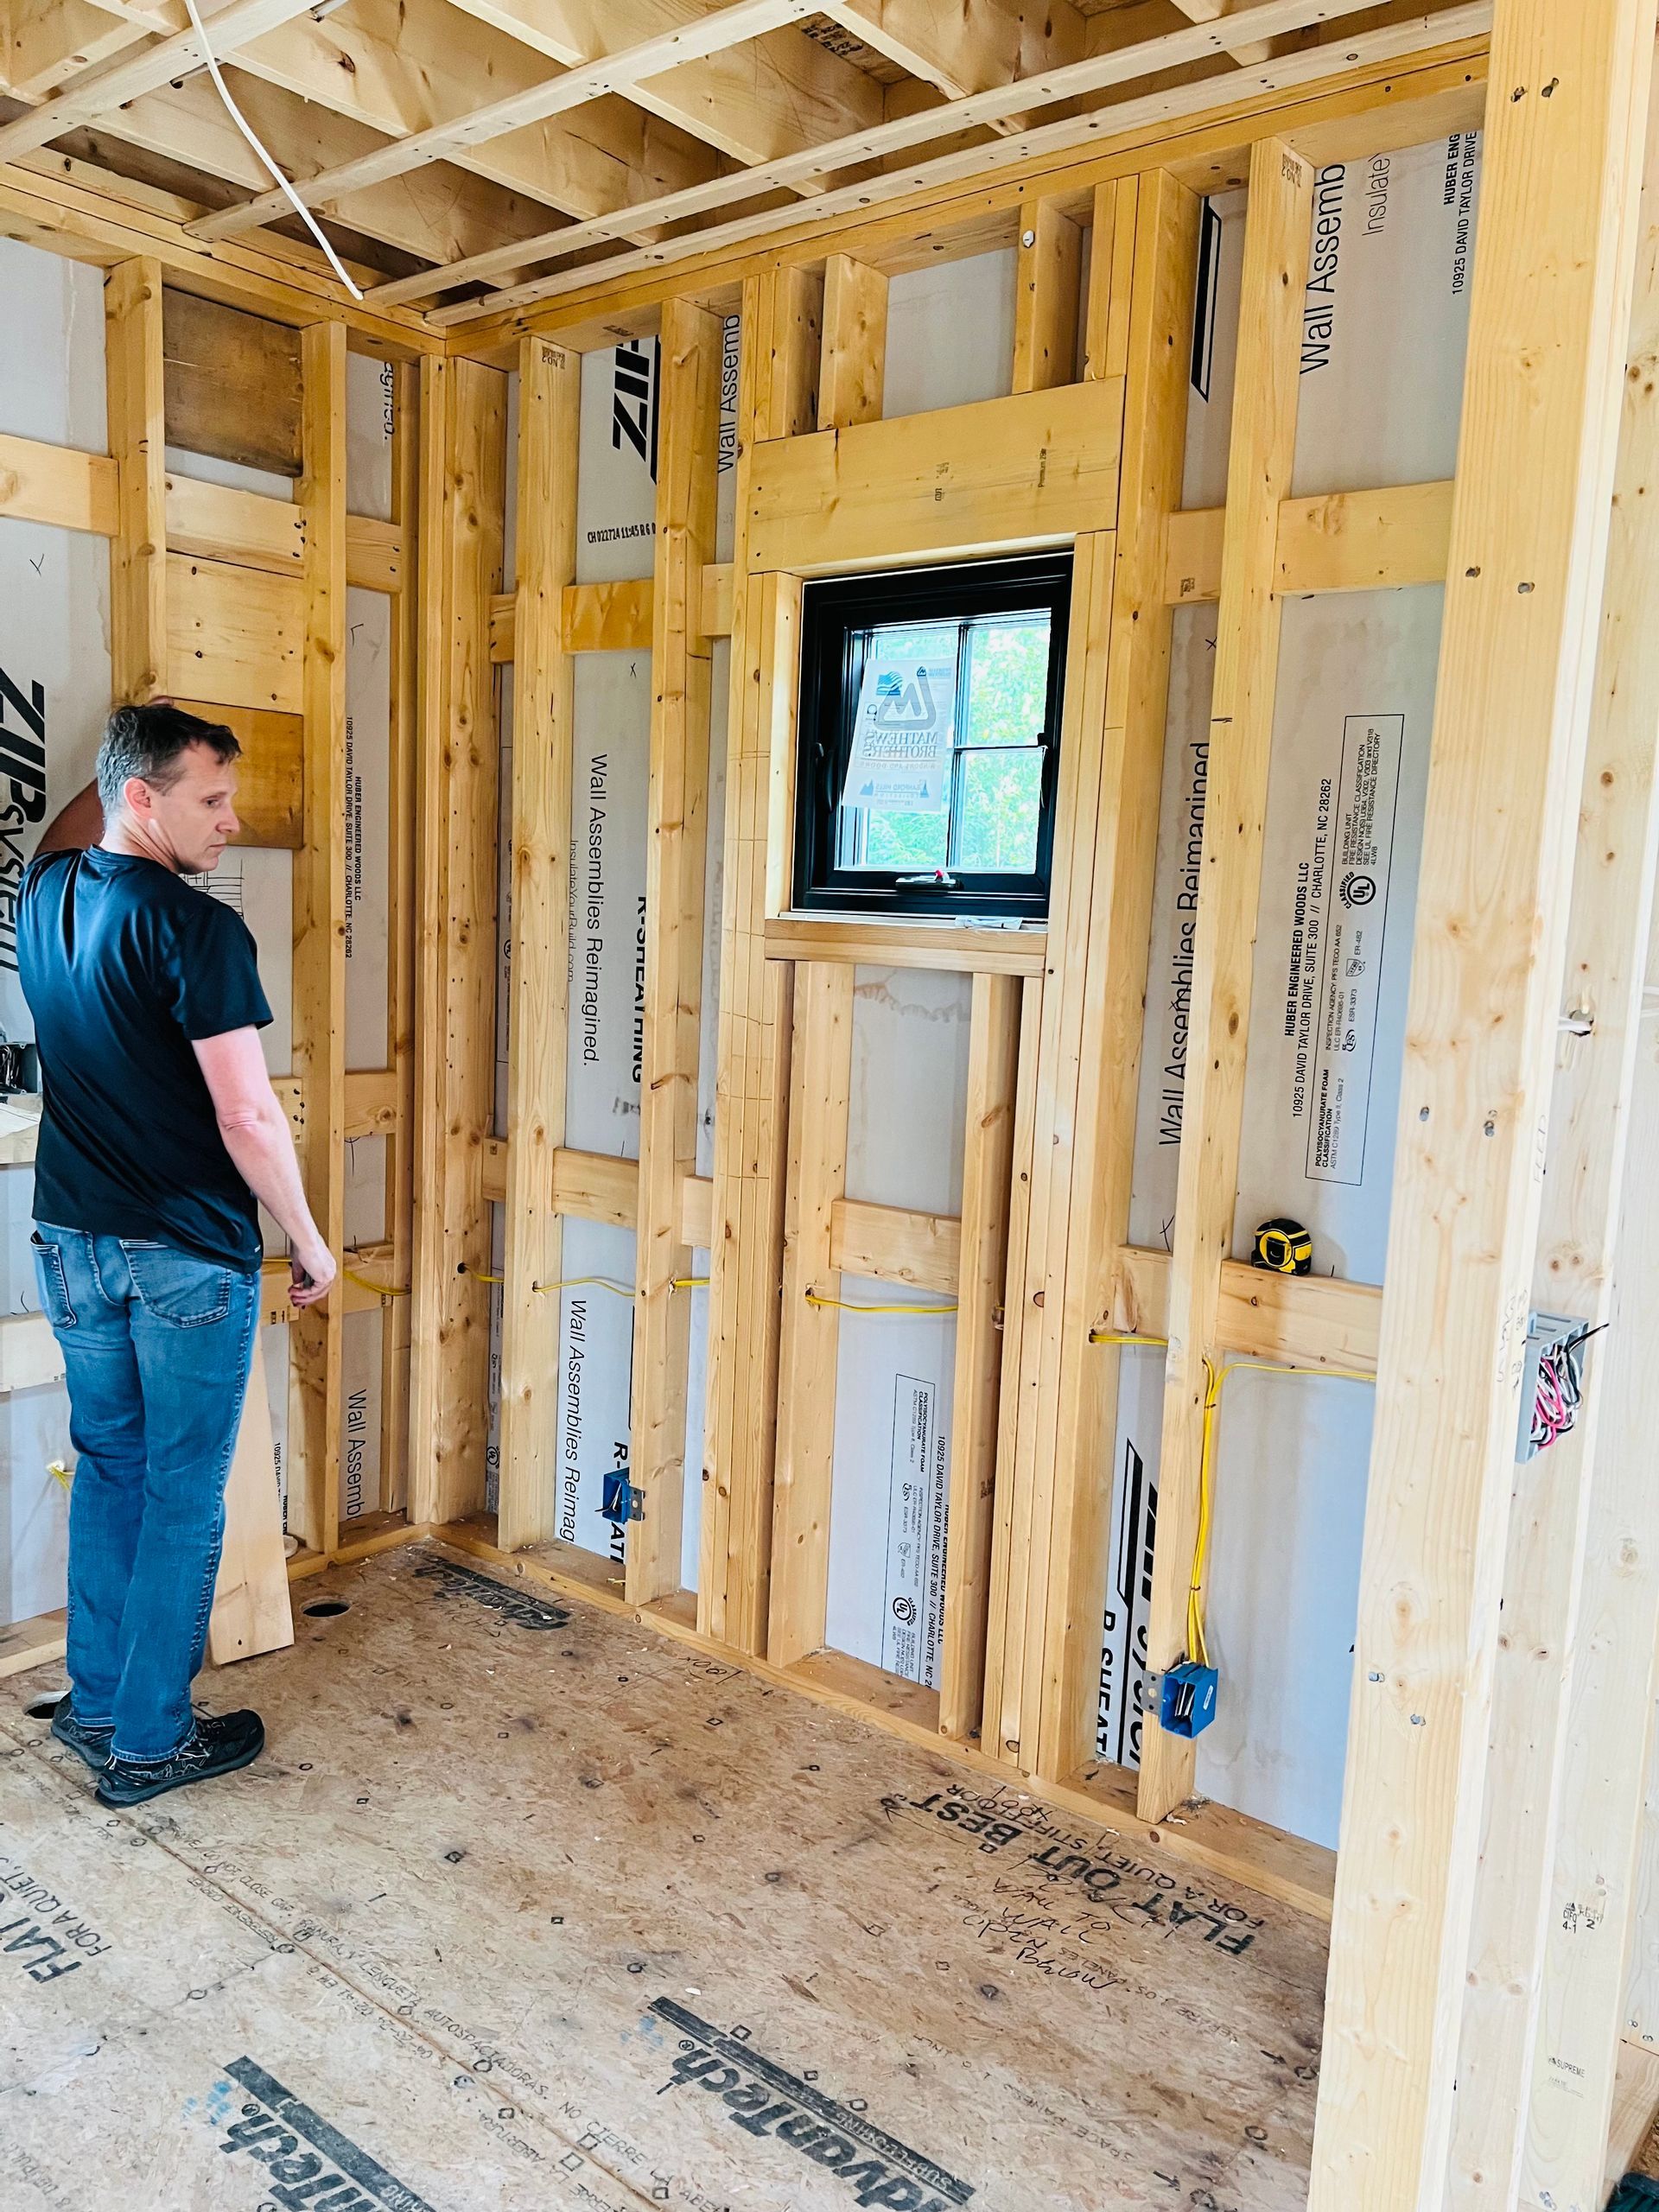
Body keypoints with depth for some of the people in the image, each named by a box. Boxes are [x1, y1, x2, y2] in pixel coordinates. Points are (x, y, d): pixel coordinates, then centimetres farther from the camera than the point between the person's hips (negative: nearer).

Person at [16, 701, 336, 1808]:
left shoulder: (47, 897, 3)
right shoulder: (196, 929, -19)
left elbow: (69, 832, 31)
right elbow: (249, 1118, -20)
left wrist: (132, 742, 30)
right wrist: (311, 1242, -9)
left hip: (74, 1246, 7)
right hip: (189, 1257, -7)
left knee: (109, 1469, 20)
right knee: (184, 1496, 6)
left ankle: (96, 1703, 32)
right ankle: (149, 1740, 19)